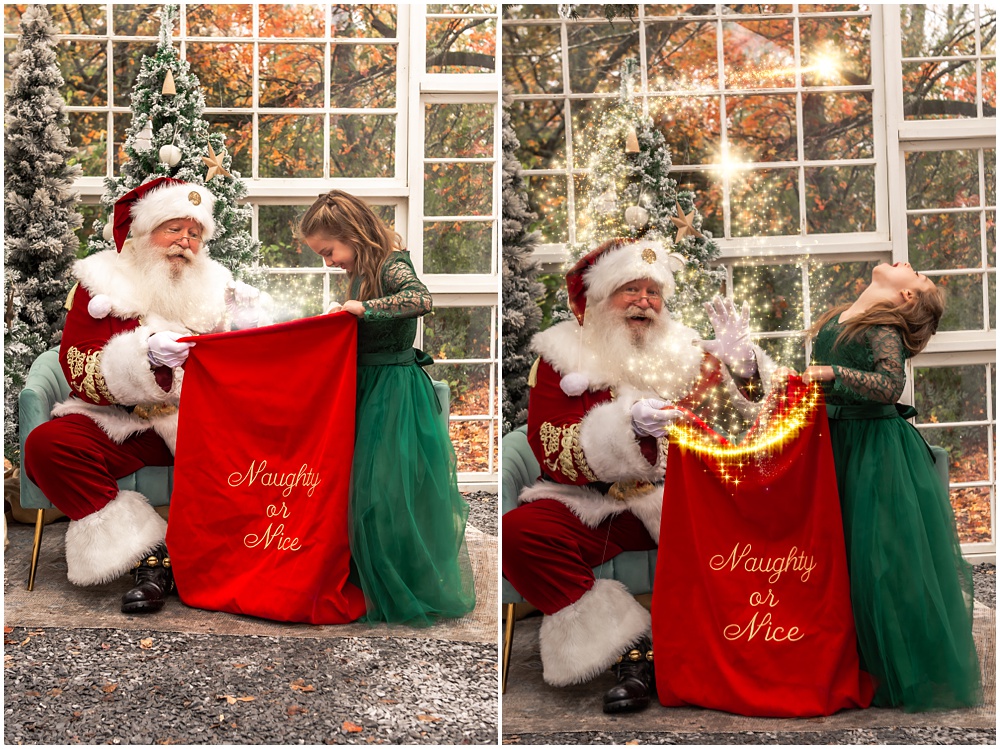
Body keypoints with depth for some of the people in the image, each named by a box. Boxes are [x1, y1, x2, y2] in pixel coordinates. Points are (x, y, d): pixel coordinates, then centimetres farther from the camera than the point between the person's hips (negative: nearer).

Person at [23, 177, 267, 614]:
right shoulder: (101, 283, 4)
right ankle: (147, 554, -27)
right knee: (46, 446, -27)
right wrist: (144, 357, -25)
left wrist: (243, 326, -8)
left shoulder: (215, 285, 13)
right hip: (119, 425, 0)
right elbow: (81, 374, -8)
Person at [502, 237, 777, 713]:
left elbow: (741, 420, 9)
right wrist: (628, 424, -24)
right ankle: (628, 652, -22)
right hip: (597, 507, -1)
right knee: (519, 532, -28)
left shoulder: (683, 349, 14)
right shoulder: (563, 356, 5)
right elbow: (554, 455, -9)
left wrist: (737, 355, -7)